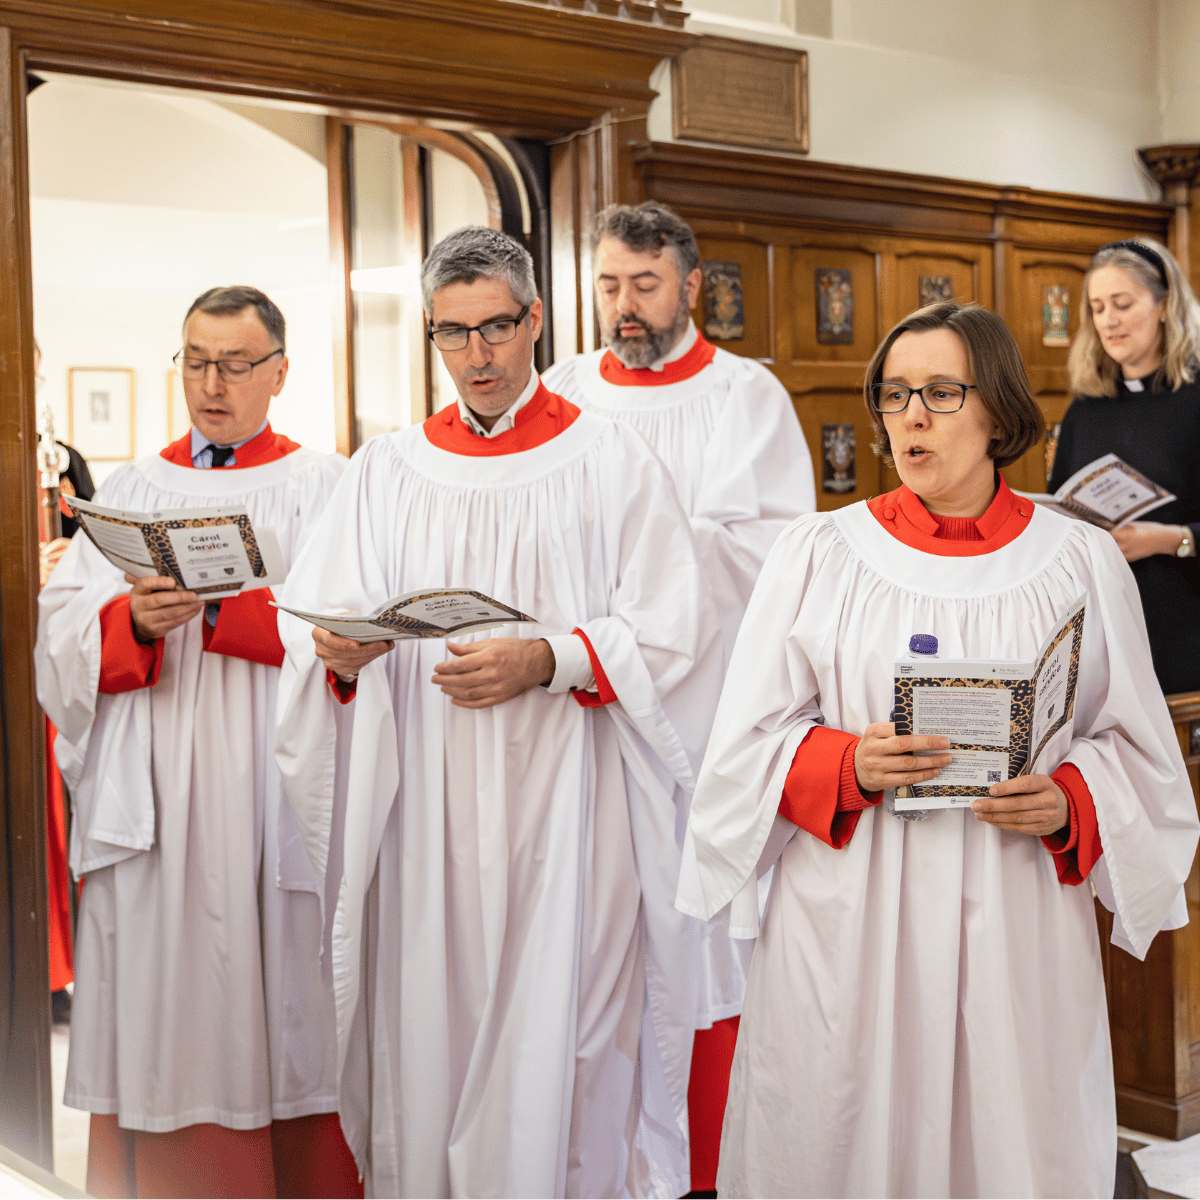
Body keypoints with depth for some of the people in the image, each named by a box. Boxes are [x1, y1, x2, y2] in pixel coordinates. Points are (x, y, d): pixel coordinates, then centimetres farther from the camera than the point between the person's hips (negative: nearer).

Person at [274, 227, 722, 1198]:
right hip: (424, 803, 3)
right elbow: (314, 630, 5)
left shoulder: (610, 461, 2)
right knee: (429, 1028, 5)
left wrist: (545, 660, -18)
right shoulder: (386, 471, 11)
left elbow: (669, 634, -5)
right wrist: (342, 655, -17)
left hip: (565, 800, -2)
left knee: (559, 1032, -1)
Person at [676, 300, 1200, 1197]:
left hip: (1015, 918, 1)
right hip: (849, 921, 0)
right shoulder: (818, 553, 2)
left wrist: (1070, 802, -11)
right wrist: (847, 765, -17)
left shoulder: (1081, 562, 4)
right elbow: (750, 743, 2)